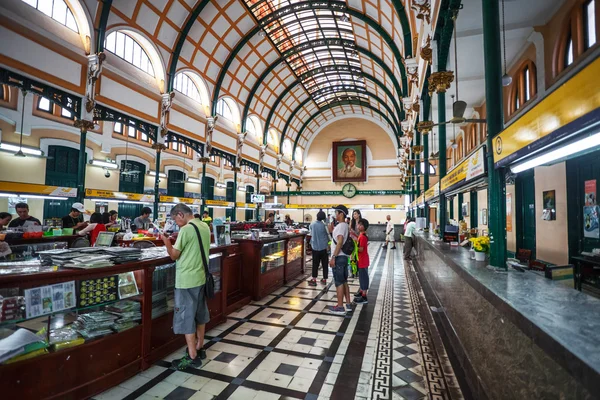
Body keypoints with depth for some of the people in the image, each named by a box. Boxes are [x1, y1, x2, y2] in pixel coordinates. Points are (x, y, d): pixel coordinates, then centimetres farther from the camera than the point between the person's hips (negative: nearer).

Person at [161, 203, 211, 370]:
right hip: (200, 277, 8)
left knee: (186, 318, 4)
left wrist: (167, 242, 5)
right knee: (199, 314, 19)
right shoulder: (205, 227, 5)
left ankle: (192, 357, 14)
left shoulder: (186, 230, -19)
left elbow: (174, 255, -10)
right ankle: (199, 348, 33)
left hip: (186, 280, -8)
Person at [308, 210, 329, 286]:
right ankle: (324, 279, 17)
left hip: (315, 247, 1)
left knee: (315, 264, 7)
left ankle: (314, 280, 6)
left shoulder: (312, 225, -5)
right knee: (325, 264, 10)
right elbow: (328, 235, 0)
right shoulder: (324, 225, -10)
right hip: (323, 247, -1)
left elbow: (311, 234, 7)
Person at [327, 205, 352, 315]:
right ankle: (348, 305, 23)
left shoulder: (340, 226, -16)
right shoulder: (345, 225, 15)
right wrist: (333, 231, 11)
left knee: (339, 283, -1)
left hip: (339, 257, -10)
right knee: (344, 281, 15)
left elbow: (339, 242, -24)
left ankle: (340, 307, 7)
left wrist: (333, 257, -23)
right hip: (343, 256, 10)